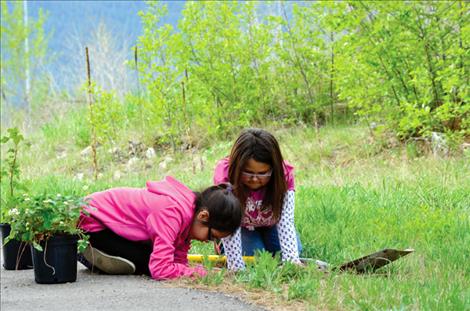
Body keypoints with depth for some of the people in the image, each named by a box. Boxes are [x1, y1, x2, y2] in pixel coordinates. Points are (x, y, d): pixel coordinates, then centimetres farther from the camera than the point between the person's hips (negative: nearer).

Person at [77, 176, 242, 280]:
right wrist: (199, 273, -30)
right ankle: (87, 254, 1)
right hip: (91, 220, -9)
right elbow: (160, 269, -37)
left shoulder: (191, 207, -6)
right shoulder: (173, 213, -33)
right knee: (146, 264, -18)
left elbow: (179, 259, -1)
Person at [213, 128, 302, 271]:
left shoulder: (284, 174, -31)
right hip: (241, 226, -2)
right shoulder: (224, 175, -37)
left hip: (270, 224, 2)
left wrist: (291, 260, -51)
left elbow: (286, 221, -38)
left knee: (295, 249, -13)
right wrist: (236, 268, -47)